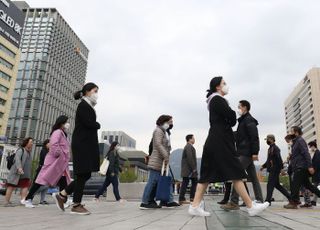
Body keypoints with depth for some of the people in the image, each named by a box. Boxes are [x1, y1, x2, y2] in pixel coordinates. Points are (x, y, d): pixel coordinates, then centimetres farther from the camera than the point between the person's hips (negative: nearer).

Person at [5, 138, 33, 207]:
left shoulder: (29, 152, 19)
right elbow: (17, 159, -20)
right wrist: (19, 167, -36)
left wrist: (29, 176, 21)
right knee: (11, 186, -1)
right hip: (16, 172, -7)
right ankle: (6, 202, 4)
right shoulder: (21, 150, -3)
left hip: (25, 174, 7)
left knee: (25, 186, -9)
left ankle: (23, 200, -15)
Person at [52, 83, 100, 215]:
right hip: (82, 144, -9)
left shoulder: (88, 106, 20)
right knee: (83, 174, -4)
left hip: (86, 144, 9)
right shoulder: (83, 105, -8)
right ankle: (76, 205, 5)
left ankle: (62, 195, 17)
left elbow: (90, 124, 13)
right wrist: (98, 125, 0)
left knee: (86, 174, 9)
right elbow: (89, 123, -18)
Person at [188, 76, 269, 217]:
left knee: (208, 174, 4)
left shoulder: (214, 100, 24)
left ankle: (195, 206, 3)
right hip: (220, 141, -10)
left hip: (216, 141, 10)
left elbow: (232, 121, 24)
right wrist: (230, 121, 5)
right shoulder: (217, 99, -6)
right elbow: (232, 117, -14)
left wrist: (229, 122, 5)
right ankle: (250, 206, 1)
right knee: (236, 173, -6)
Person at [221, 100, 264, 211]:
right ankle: (260, 201, 14)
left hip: (246, 153, -10)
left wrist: (255, 152, -22)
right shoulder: (243, 120, 22)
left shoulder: (249, 120, -8)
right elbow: (240, 136, 26)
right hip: (245, 153, 10)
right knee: (253, 178, 9)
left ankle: (234, 202, -14)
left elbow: (255, 137, -16)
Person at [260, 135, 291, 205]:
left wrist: (281, 168, -23)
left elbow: (279, 159, -19)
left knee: (270, 185, -8)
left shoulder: (275, 148, -12)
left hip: (275, 170, -10)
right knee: (277, 185, 15)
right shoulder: (270, 148, 18)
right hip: (272, 170, 10)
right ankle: (289, 197, 23)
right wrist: (263, 166, 17)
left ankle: (268, 201, -5)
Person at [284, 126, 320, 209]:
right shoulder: (296, 142, 18)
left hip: (301, 167, -9)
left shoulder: (300, 140, -9)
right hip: (298, 167, 9)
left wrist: (310, 166, -24)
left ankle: (293, 203, -5)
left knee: (295, 184, -9)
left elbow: (306, 153, -18)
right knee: (306, 184, 14)